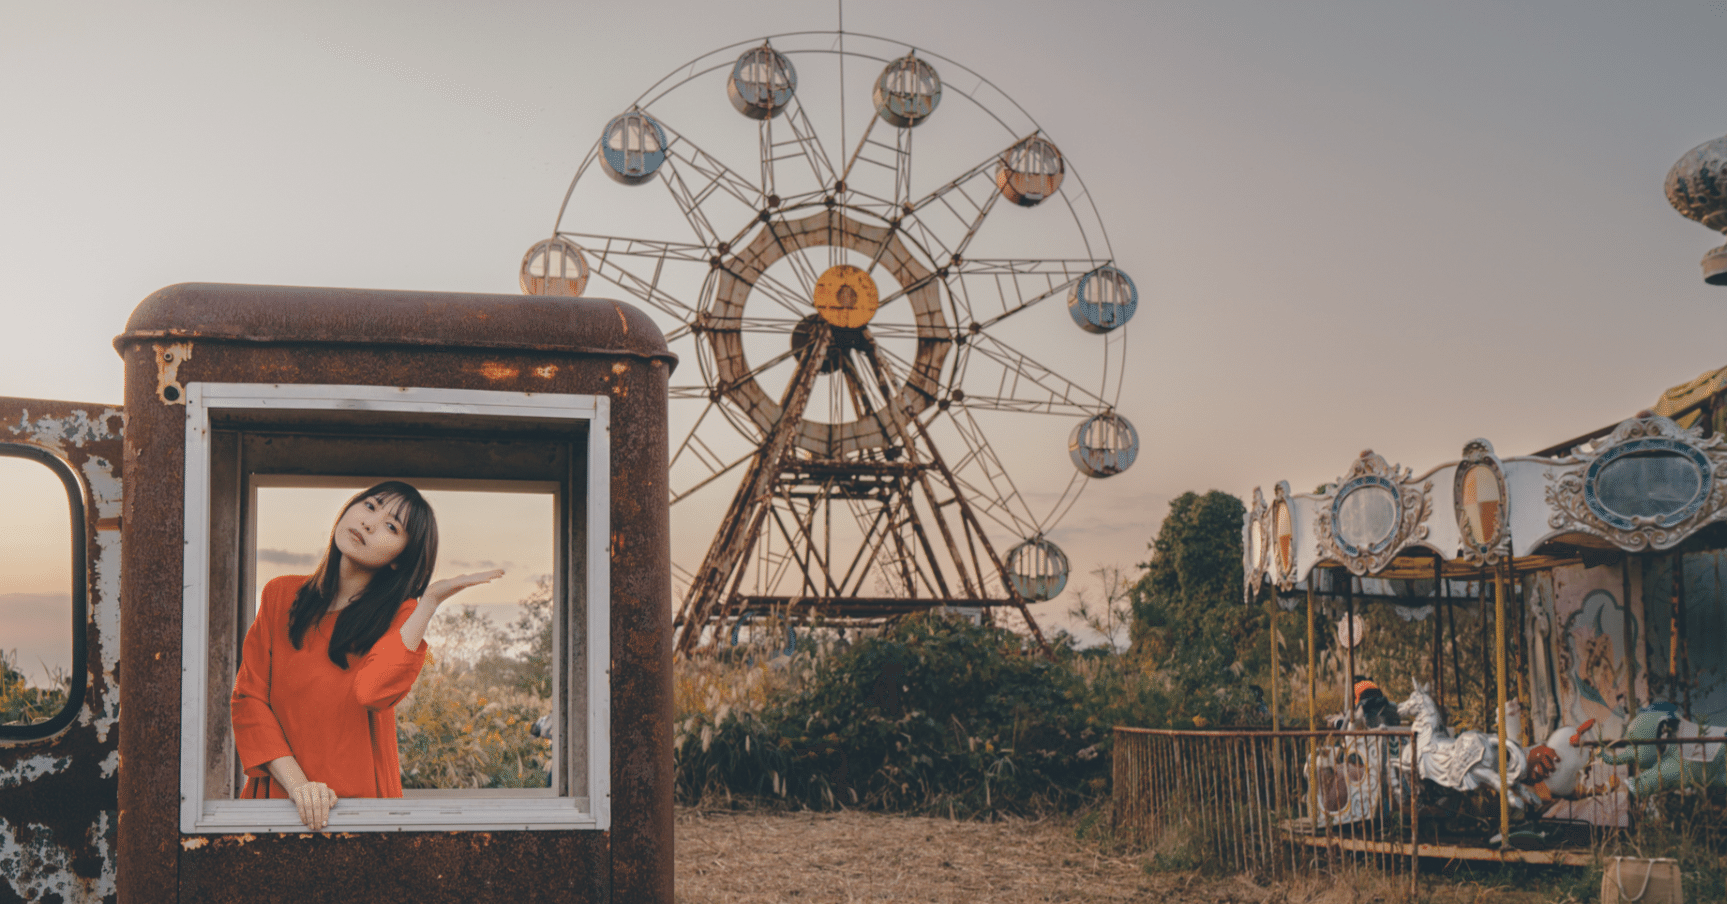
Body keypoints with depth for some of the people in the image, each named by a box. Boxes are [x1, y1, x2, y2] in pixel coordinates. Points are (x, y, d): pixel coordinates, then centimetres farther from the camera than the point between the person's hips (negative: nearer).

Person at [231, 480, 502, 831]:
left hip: (361, 800, -1)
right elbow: (248, 697, 4)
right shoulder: (280, 595, 9)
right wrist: (296, 782, -8)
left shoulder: (401, 615, 2)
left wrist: (431, 601, -14)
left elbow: (371, 690, -17)